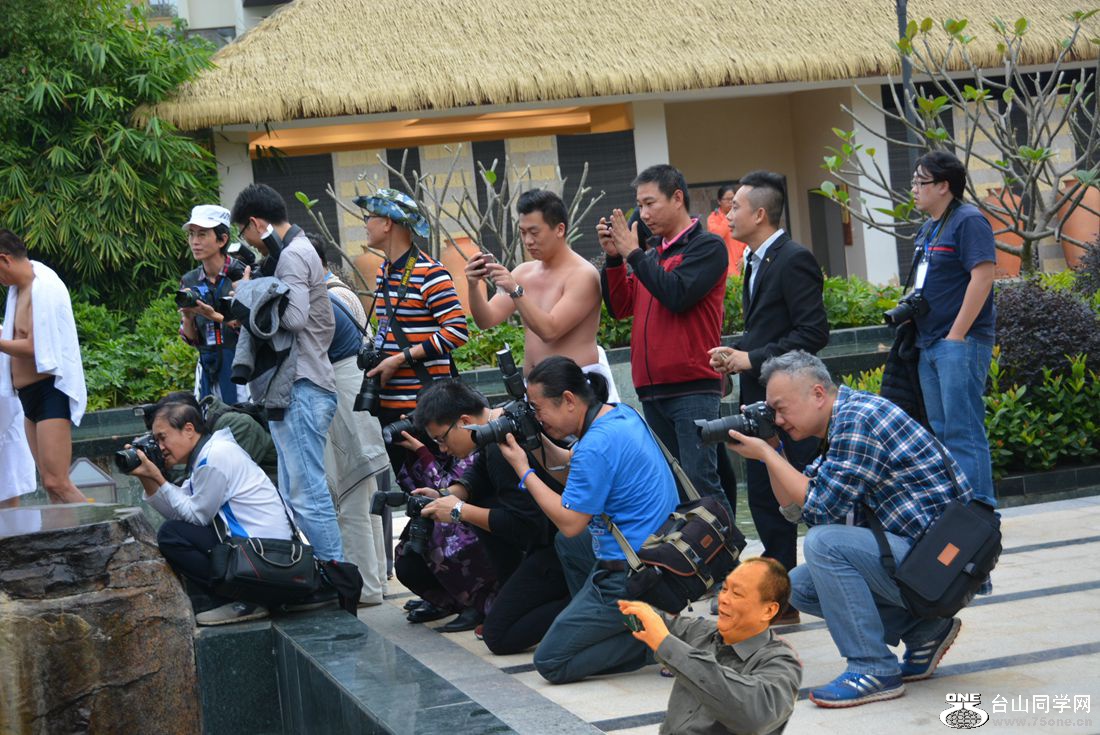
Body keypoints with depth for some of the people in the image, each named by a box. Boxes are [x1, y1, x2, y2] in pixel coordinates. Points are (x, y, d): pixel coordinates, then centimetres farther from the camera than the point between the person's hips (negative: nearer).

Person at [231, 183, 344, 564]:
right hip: (295, 389, 11)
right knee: (295, 496, 12)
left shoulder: (292, 255, -10)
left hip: (302, 389, -11)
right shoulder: (298, 250, 22)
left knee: (307, 495, -11)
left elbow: (294, 317, -22)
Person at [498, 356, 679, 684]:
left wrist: (524, 472, -9)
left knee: (550, 663, -3)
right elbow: (575, 475, 20)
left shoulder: (596, 445, -22)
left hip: (631, 576, -10)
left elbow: (569, 522, -16)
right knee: (568, 543, 34)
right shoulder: (622, 414, 8)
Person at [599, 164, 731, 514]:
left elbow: (678, 295, -17)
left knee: (700, 482, -13)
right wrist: (614, 258, 3)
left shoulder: (707, 247, -2)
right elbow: (621, 306, 16)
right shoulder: (652, 253, 18)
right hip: (652, 389, 7)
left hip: (692, 388, -7)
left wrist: (633, 254, -10)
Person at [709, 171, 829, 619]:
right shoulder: (756, 262, 17)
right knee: (765, 499, 10)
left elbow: (814, 332, -19)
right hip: (761, 401, 10)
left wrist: (753, 359, -18)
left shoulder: (794, 261, -13)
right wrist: (738, 355, 6)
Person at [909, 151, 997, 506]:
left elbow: (982, 277, -19)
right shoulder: (928, 229, 18)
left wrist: (957, 335, -20)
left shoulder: (968, 221, -10)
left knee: (963, 432, -11)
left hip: (959, 343, -10)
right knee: (941, 432, 11)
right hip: (929, 344, 10)